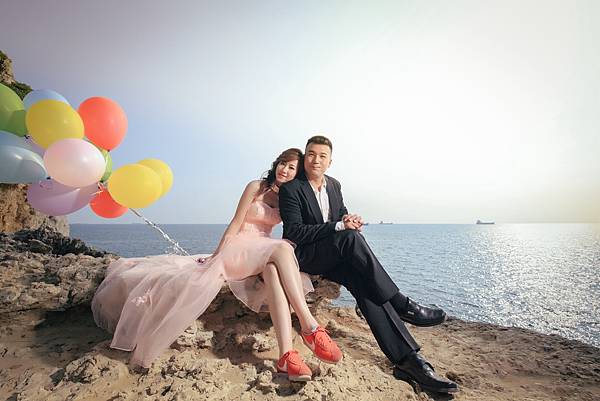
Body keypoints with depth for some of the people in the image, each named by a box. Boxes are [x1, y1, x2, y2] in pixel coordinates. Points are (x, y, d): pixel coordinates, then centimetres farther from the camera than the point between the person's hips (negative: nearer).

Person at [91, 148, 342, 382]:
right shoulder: (256, 187, -1)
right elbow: (236, 224, -5)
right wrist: (216, 255, -9)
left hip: (266, 254, 4)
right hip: (240, 247, -3)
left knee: (273, 273, -35)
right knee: (282, 250, -36)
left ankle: (286, 354, -45)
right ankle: (310, 327, -41)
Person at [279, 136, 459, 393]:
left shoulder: (334, 184, 10)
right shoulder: (291, 189, -11)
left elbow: (342, 215, 18)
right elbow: (294, 232, -19)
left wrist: (349, 220, -9)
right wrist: (340, 226, -25)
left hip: (334, 257, 6)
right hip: (303, 256, -5)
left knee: (362, 282, -24)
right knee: (351, 237, -31)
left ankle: (407, 358, -24)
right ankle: (402, 305, -21)